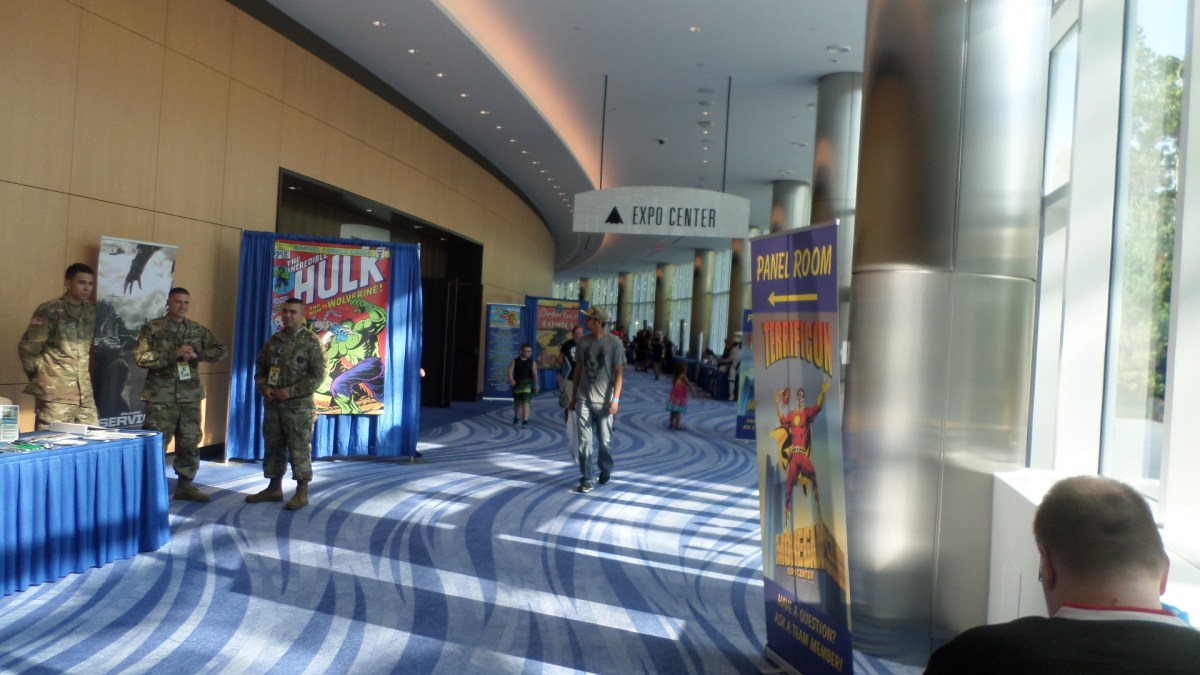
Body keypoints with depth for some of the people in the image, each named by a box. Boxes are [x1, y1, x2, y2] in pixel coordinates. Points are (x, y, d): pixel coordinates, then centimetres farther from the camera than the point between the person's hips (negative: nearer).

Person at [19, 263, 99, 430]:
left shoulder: (91, 312, 12)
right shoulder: (49, 311, -6)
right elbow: (28, 348, -5)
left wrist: (84, 375, 16)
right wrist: (43, 379, 2)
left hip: (85, 393, 6)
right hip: (55, 394, -6)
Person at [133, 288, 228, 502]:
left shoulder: (197, 330, 10)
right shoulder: (152, 328, 0)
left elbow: (222, 350, 5)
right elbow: (141, 357, -10)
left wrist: (196, 354, -10)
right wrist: (173, 354, -18)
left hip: (190, 397, 4)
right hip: (160, 397, -4)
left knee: (190, 443, 9)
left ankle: (185, 486, 20)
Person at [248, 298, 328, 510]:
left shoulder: (311, 341, -6)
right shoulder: (273, 340, 12)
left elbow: (318, 375, -11)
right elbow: (260, 368, 17)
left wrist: (291, 391, -16)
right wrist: (264, 388, -3)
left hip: (299, 405, -6)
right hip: (272, 405, 6)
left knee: (299, 449, -2)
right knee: (273, 447, 13)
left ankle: (302, 492, 7)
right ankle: (274, 488, 25)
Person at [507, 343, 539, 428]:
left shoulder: (532, 362, 2)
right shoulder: (515, 361, 2)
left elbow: (535, 374, 2)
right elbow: (510, 371, -5)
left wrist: (536, 385, -1)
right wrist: (511, 379, -21)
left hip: (527, 385, -1)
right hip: (517, 384, 2)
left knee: (525, 403, -13)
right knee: (517, 403, 15)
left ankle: (525, 421, -15)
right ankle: (516, 418, 37)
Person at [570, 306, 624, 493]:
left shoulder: (614, 342, -7)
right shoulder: (583, 342, 5)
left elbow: (619, 373, -7)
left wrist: (615, 399, -14)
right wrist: (574, 395, 13)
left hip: (604, 400, -3)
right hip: (583, 399, 3)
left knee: (605, 441, 8)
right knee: (584, 441, -1)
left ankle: (605, 470, 33)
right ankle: (587, 480, 5)